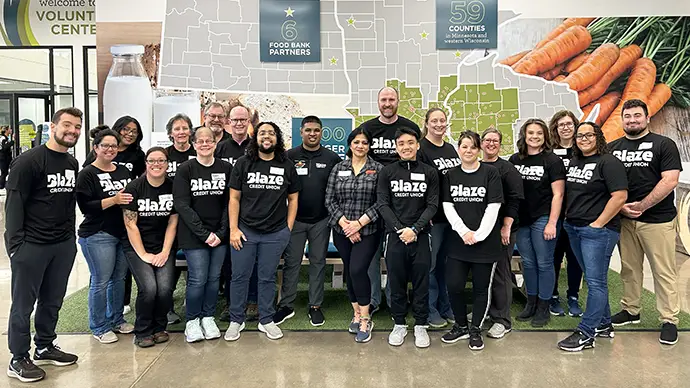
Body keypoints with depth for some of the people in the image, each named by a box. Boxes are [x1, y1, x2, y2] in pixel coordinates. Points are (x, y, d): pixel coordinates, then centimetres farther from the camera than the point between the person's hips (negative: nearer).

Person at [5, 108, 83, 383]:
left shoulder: (73, 163, 11)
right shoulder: (28, 161, -11)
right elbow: (14, 204, -12)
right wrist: (15, 243, -16)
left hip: (64, 245, 6)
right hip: (31, 245, -6)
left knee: (53, 300, 15)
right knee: (23, 304, 6)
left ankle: (45, 347, 31)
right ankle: (19, 360, 17)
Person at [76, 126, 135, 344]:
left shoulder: (124, 171, 13)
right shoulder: (87, 174, -7)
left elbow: (132, 195, 25)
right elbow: (84, 205, -15)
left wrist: (130, 199, 4)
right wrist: (113, 200, -22)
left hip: (124, 233, 6)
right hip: (97, 235, -6)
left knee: (119, 277, 13)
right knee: (101, 281, 0)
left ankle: (116, 319, 29)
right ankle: (99, 327, 15)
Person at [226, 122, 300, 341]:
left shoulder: (287, 166, 5)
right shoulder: (243, 164, 2)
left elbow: (293, 199, 8)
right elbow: (234, 198, 1)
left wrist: (288, 229, 2)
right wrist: (233, 229, -6)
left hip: (275, 234, 1)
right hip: (245, 231, 0)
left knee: (267, 278, 10)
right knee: (240, 276, 6)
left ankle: (266, 320, 23)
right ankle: (236, 321, 21)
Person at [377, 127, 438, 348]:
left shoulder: (429, 172, 4)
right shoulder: (387, 172, 4)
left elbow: (432, 205, 0)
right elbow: (382, 204, -1)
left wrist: (415, 229, -12)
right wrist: (400, 229, -12)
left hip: (420, 235, 0)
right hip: (395, 235, 0)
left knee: (421, 282, 6)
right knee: (396, 282, 7)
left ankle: (420, 325, 20)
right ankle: (399, 324, 22)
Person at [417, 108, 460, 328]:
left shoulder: (451, 149, 14)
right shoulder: (421, 149, -7)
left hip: (452, 214, 7)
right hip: (433, 216, -6)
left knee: (445, 262, 15)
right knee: (430, 263, 2)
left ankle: (446, 307, 26)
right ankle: (431, 311, 15)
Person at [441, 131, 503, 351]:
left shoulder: (490, 173, -2)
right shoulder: (451, 175, 8)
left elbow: (493, 207, -7)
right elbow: (447, 206, 2)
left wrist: (478, 234, -13)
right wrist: (463, 231, -11)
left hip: (485, 240, -2)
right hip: (458, 241, 2)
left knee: (481, 287, 7)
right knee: (454, 285, -2)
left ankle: (476, 329, 24)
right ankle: (461, 326, 21)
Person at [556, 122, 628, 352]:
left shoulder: (608, 162, -9)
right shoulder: (573, 163, 14)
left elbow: (620, 196, -16)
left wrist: (597, 224, -15)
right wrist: (568, 218, 9)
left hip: (598, 230, -8)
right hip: (573, 229, 8)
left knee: (595, 281, -2)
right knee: (594, 279, 16)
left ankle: (585, 334, 2)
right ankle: (603, 324, 28)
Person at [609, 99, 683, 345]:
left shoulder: (663, 145, -1)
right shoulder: (612, 148, 10)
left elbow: (670, 180, -11)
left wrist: (641, 205, -15)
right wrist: (620, 206, -7)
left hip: (658, 220, -4)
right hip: (624, 220, 4)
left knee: (664, 272, 1)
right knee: (629, 268, 12)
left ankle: (669, 320, 10)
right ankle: (630, 310, 25)